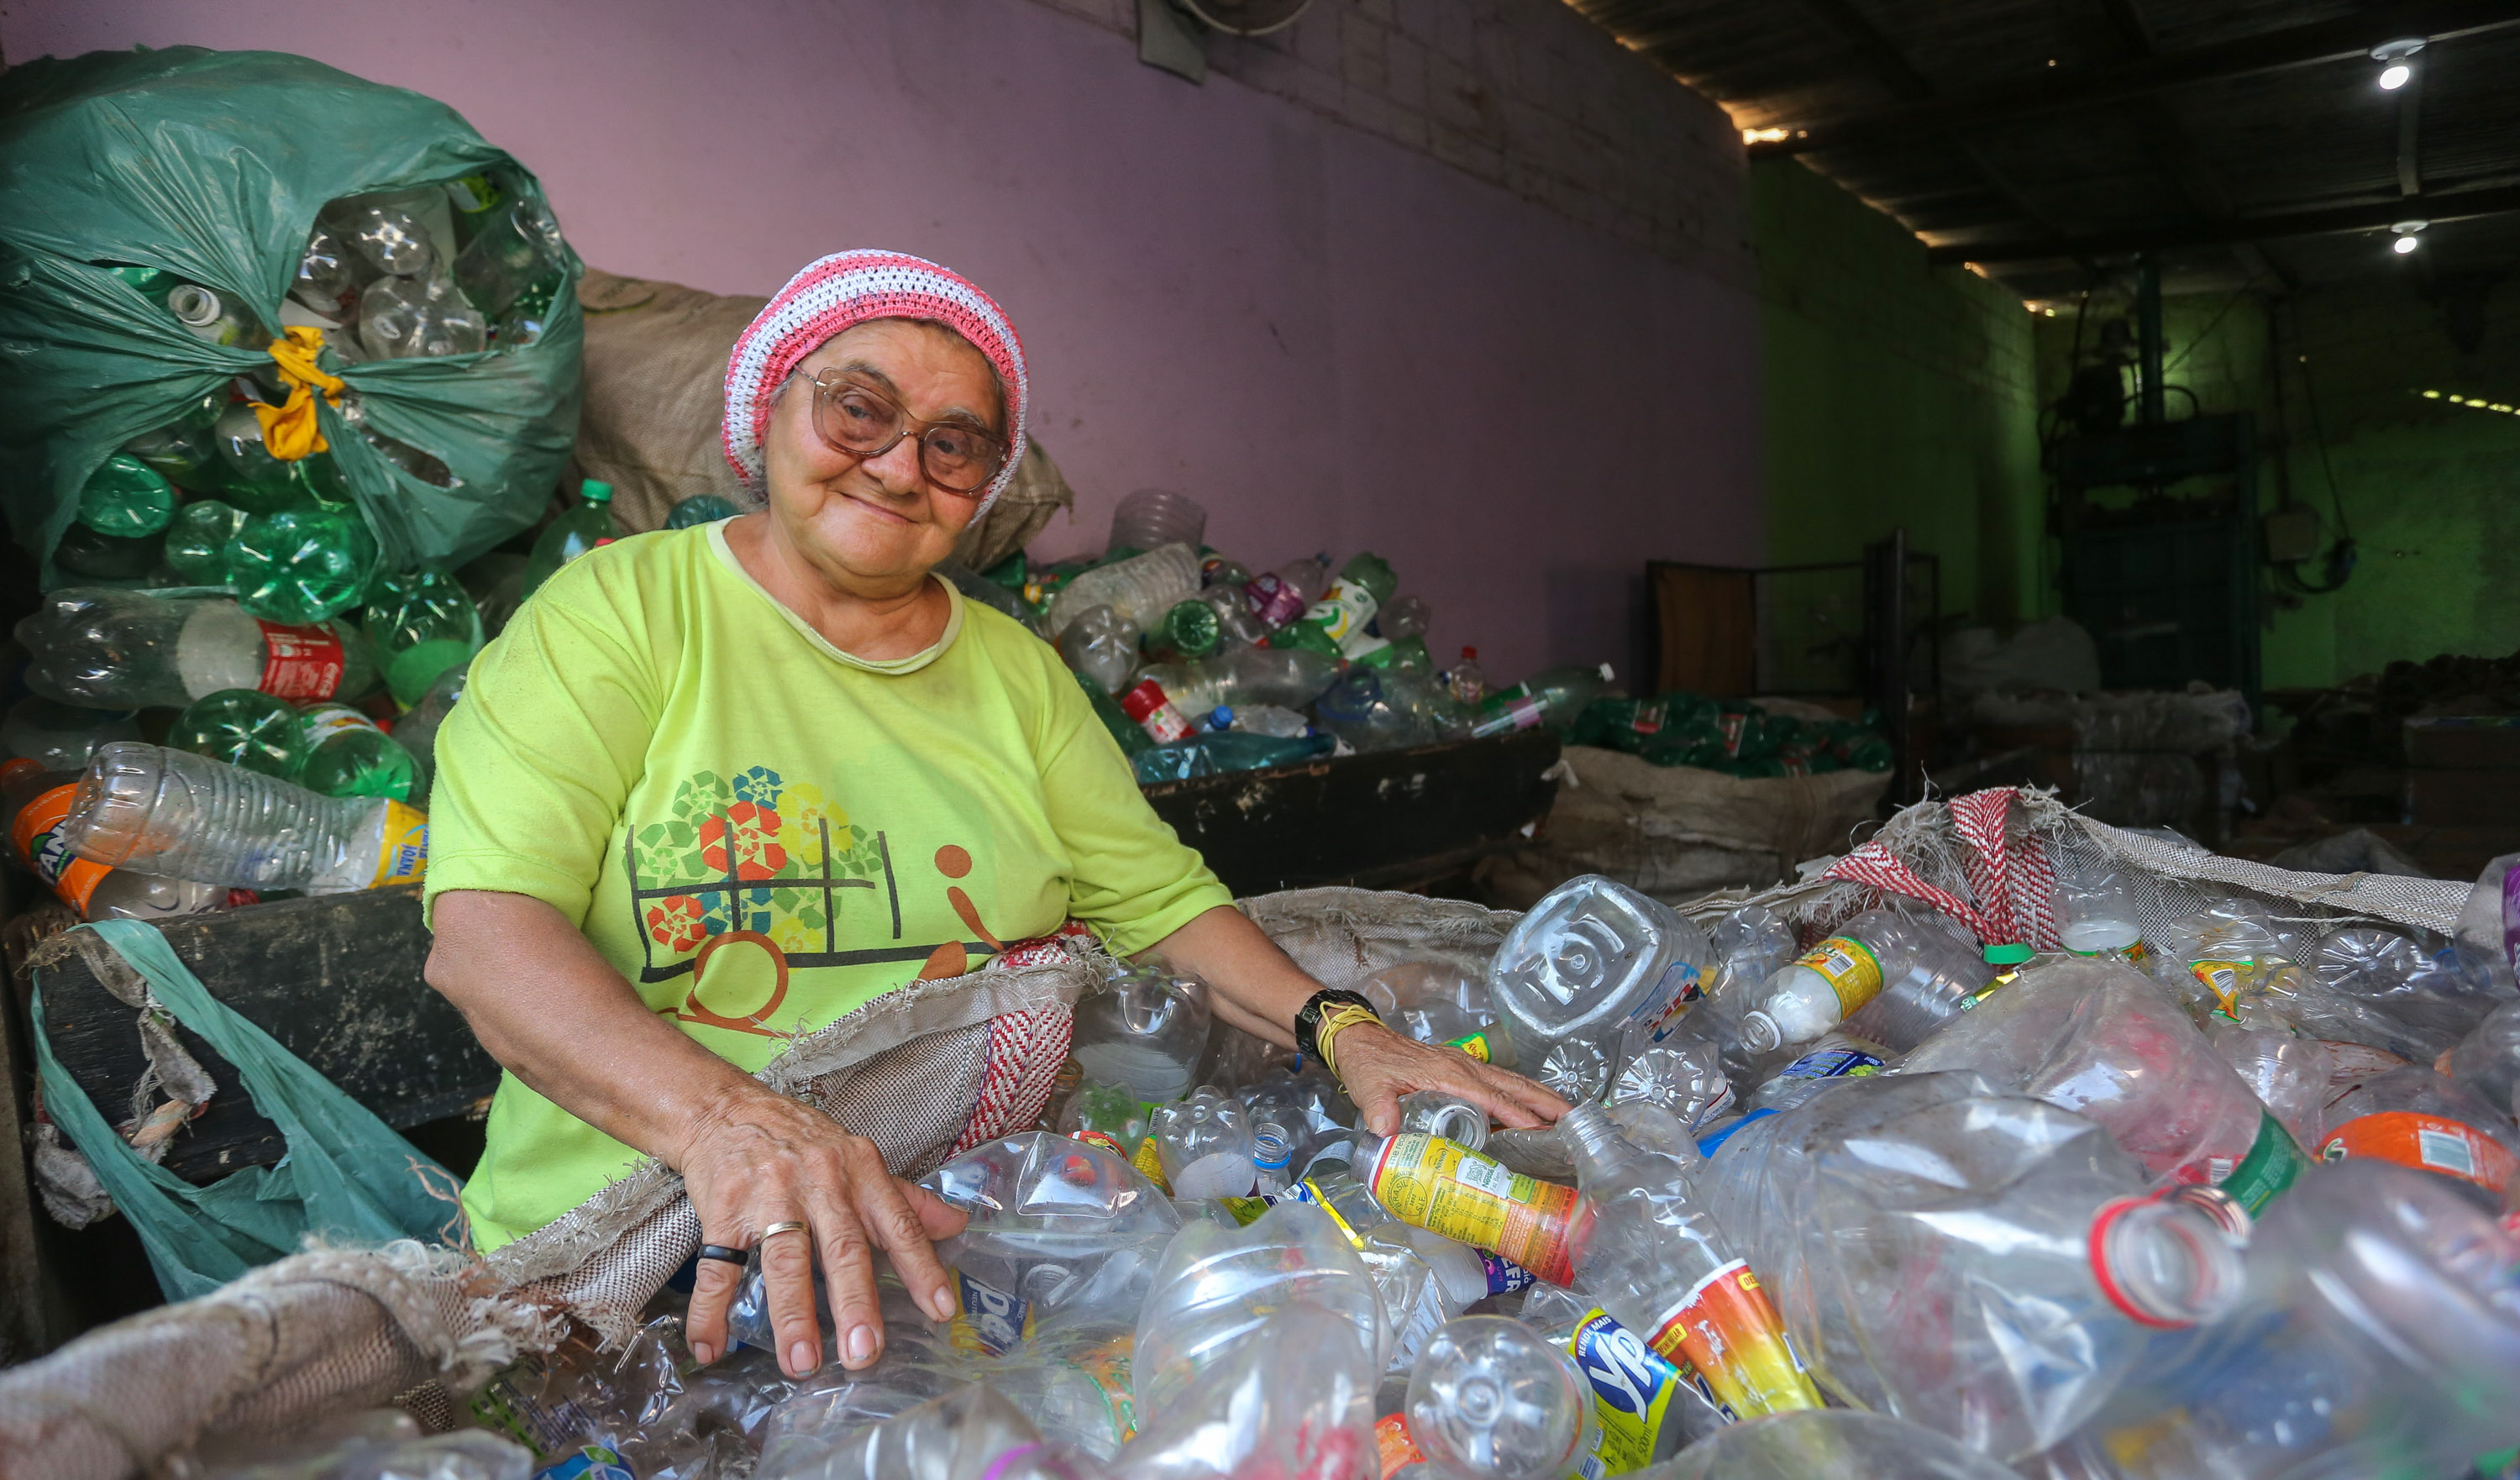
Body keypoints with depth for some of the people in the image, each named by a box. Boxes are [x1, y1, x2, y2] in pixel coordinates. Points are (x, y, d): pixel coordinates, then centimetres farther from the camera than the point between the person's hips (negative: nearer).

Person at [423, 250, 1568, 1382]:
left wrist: (1340, 1028, -8)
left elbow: (1160, 901, 10)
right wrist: (725, 1120, -32)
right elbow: (480, 932, -15)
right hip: (635, 1234, -4)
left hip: (979, 1223, 5)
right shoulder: (619, 609, -3)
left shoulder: (1016, 668, 13)